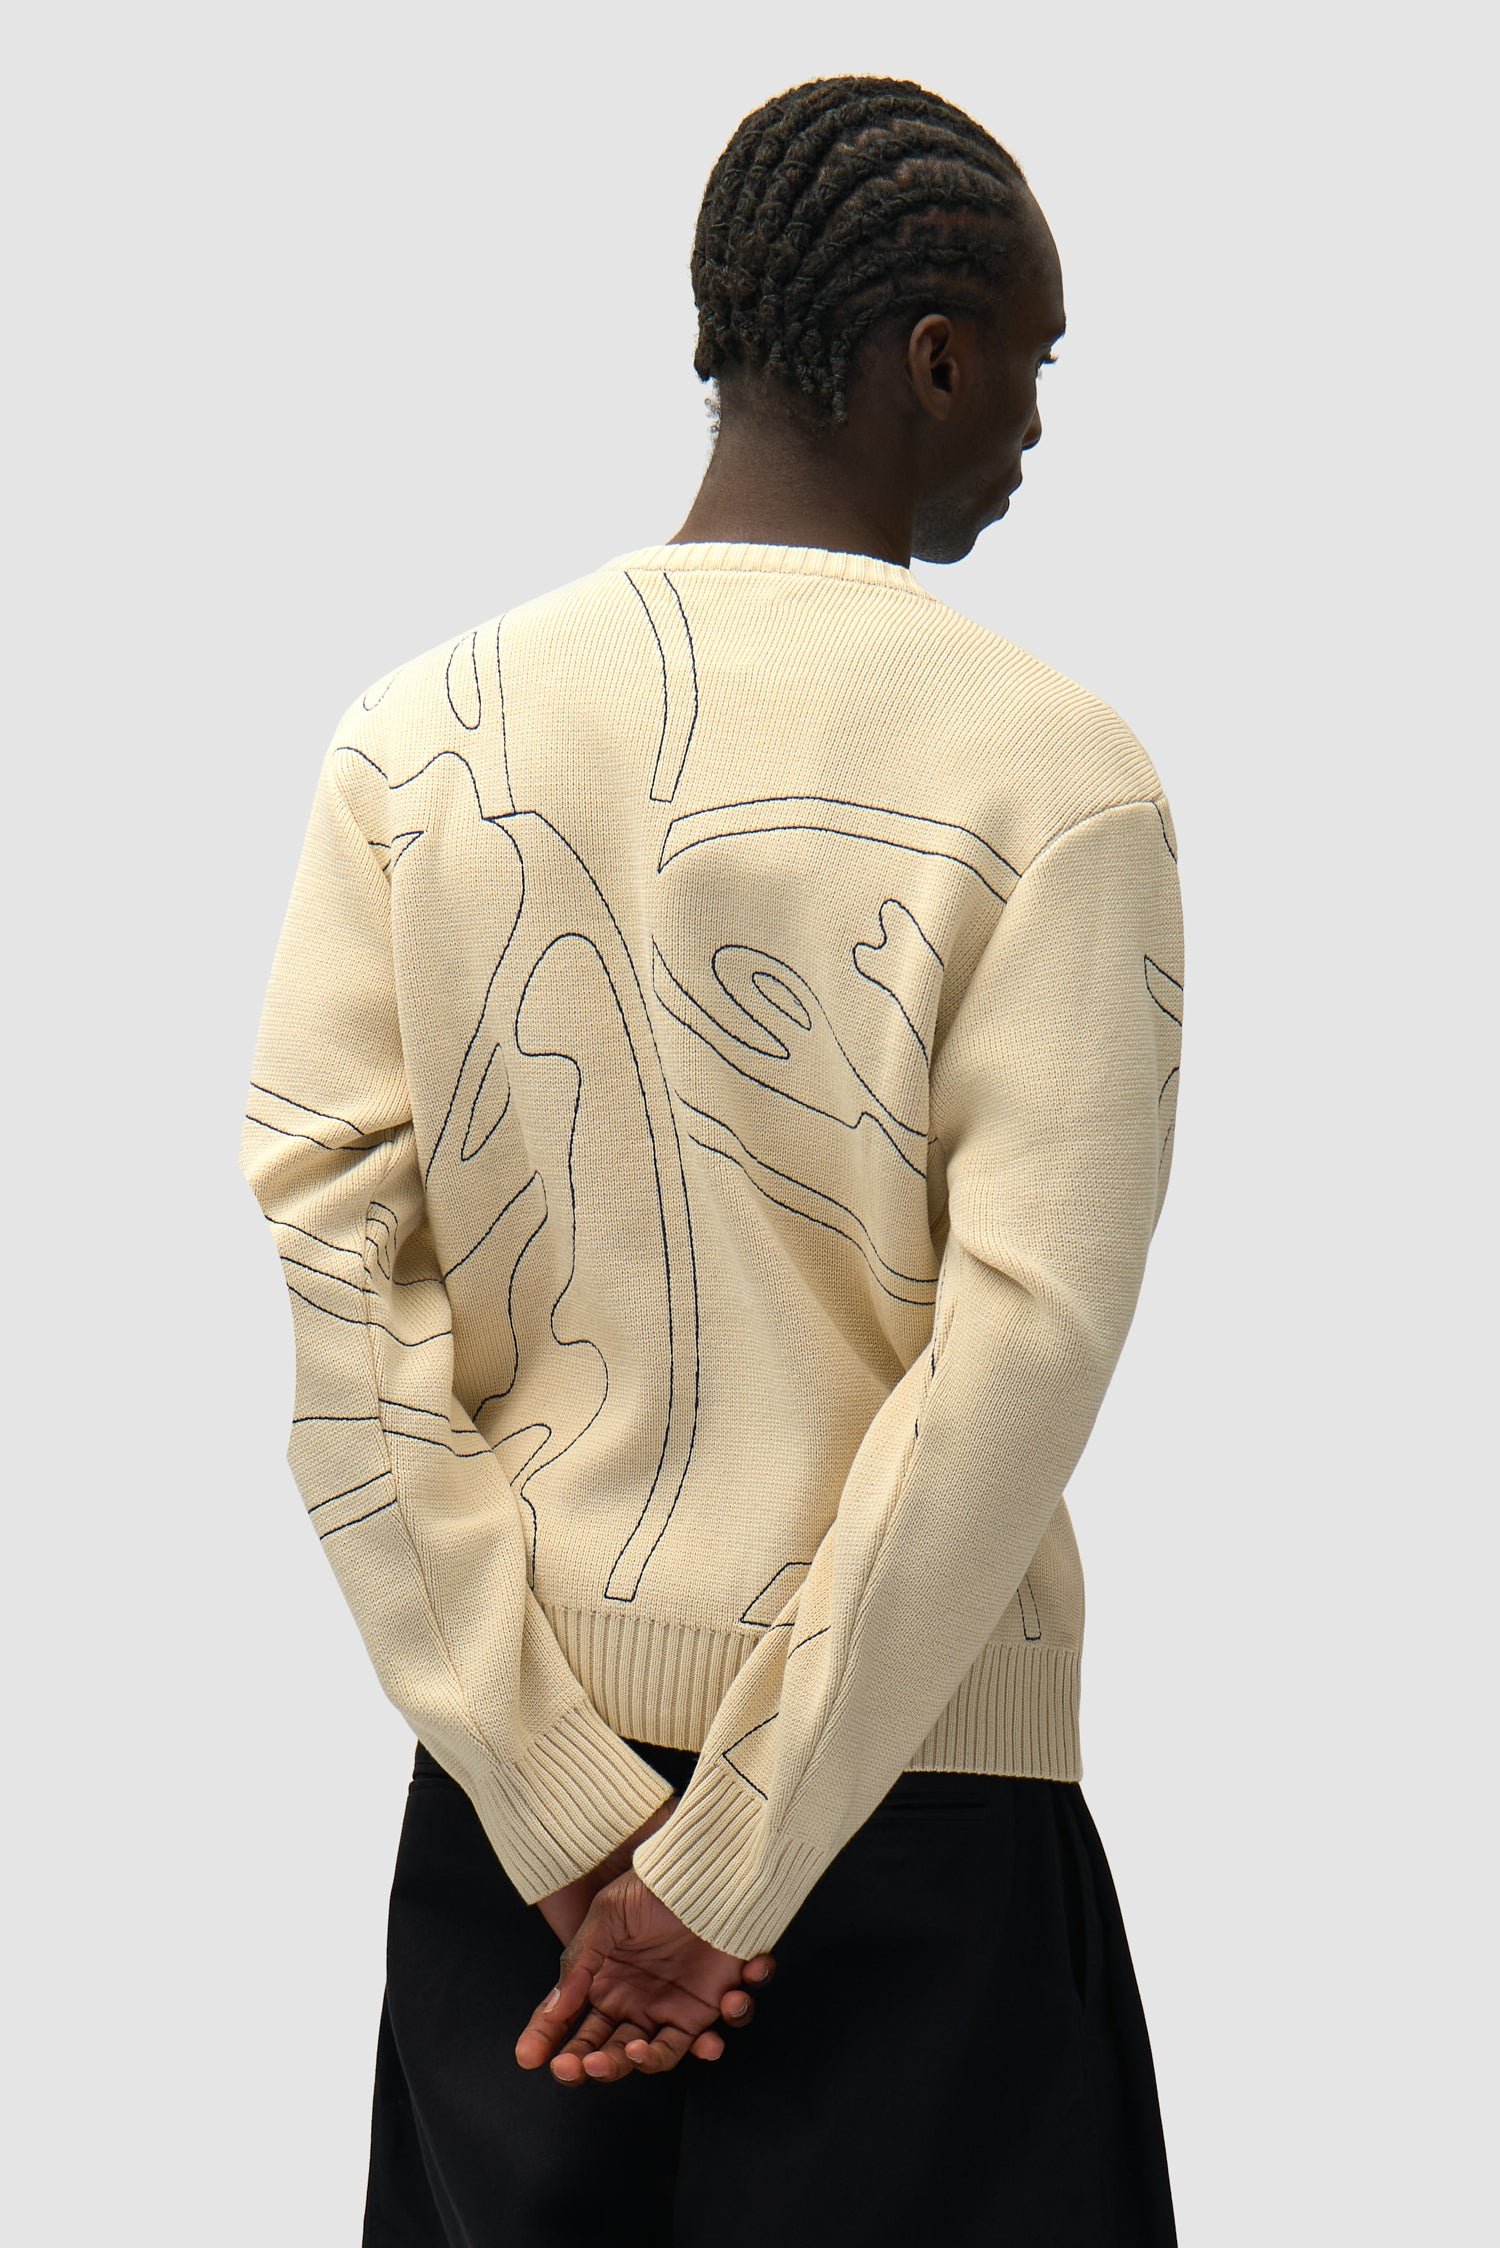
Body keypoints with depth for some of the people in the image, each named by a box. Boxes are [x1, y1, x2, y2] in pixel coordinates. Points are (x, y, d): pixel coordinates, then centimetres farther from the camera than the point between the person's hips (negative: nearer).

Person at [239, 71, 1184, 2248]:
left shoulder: (417, 737, 1)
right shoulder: (1055, 774, -9)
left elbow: (325, 1276, -7)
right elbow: (1024, 1358, -17)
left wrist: (568, 1816, -7)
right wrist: (726, 1873, -13)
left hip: (511, 1767, 4)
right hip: (914, 1789, -3)